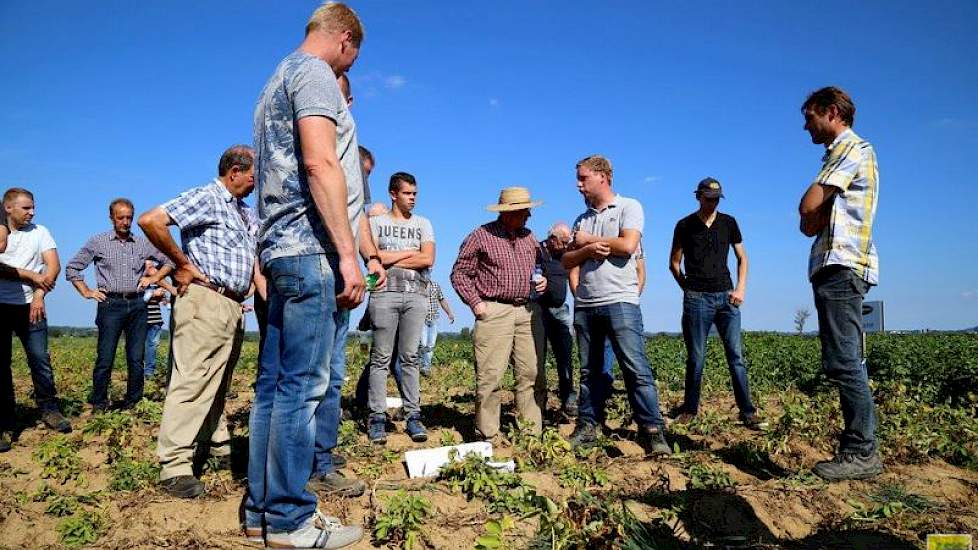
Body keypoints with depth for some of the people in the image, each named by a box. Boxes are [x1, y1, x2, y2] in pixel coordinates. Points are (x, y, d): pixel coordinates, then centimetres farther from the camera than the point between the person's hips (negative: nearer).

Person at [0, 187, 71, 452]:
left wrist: (39, 294, -10)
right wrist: (31, 276, -12)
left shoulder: (40, 232, 7)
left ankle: (49, 410, 13)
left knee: (40, 359, 0)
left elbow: (54, 266, -1)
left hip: (31, 306, 1)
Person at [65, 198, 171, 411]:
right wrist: (87, 292, 4)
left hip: (137, 305, 2)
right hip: (111, 305, -2)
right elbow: (72, 268, 11)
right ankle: (99, 405, 8)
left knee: (136, 359, 3)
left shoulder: (143, 243, 11)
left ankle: (132, 403, 14)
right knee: (105, 359, -4)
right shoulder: (98, 242, 6)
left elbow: (169, 262, 20)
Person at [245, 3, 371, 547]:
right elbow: (320, 164, -17)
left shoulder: (278, 80, 27)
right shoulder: (314, 72, -3)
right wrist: (347, 254, -20)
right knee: (302, 385, -8)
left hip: (281, 249, 10)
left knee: (275, 383, 9)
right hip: (311, 248, -10)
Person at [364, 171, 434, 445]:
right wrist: (410, 252, -2)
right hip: (384, 294, -2)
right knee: (380, 357, -2)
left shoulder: (422, 223, 16)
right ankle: (377, 418, 1)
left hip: (416, 296, 2)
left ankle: (413, 417, 4)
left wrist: (390, 259, -3)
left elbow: (428, 259, 0)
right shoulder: (376, 221, 10)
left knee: (410, 358, 2)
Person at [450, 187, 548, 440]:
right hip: (494, 311, -5)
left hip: (528, 311, 5)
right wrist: (475, 303, -7)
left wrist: (543, 281, 7)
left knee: (532, 376, 3)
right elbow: (459, 273, 2)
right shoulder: (481, 236, 0)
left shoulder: (529, 237, 16)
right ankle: (488, 437, 2)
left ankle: (533, 435, 11)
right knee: (490, 377, -7)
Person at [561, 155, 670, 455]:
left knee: (636, 368, -8)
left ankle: (652, 430, -3)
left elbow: (627, 245, -14)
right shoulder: (582, 219, 19)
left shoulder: (629, 206, 3)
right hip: (584, 304, 6)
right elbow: (567, 260, 13)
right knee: (590, 371, 9)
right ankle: (587, 427, 16)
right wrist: (588, 250, -9)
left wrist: (588, 239, -2)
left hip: (619, 301, -6)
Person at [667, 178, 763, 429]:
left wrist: (741, 288, 3)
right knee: (696, 358, 2)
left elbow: (742, 258, 15)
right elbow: (674, 263, 11)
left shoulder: (728, 223, 10)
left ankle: (747, 411, 0)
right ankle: (690, 406, 16)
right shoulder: (685, 225, 5)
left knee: (736, 355, -3)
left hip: (726, 296, 2)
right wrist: (688, 289, 3)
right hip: (696, 298, -2)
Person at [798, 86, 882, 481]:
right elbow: (812, 222, 20)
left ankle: (862, 452, -10)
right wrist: (813, 219, 0)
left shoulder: (851, 148, -4)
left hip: (841, 266, -10)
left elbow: (807, 208, -14)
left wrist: (814, 213, 6)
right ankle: (858, 447, 12)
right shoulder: (843, 153, 27)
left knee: (843, 362, -13)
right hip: (834, 267, 10)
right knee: (843, 363, 8)